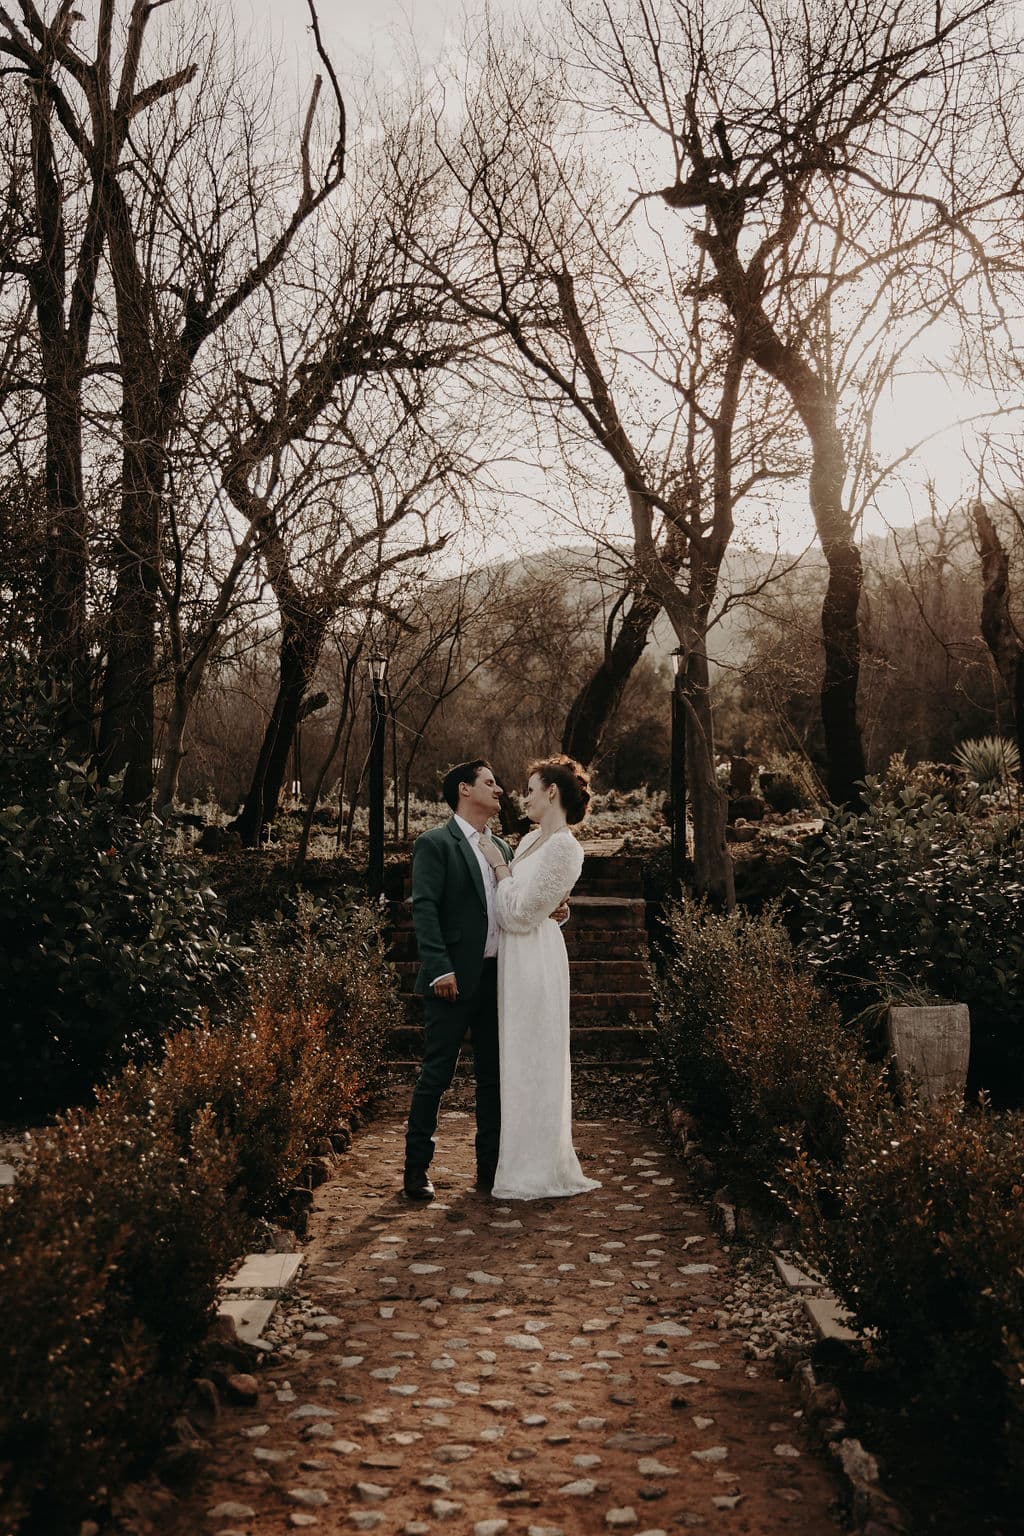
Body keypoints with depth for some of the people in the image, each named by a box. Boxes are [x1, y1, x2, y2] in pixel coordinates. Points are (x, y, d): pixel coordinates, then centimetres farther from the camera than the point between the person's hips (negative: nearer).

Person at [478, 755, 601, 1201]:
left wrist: (500, 866, -8)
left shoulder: (563, 848, -16)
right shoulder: (532, 839, 12)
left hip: (534, 962, -9)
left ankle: (537, 1172, 8)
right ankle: (534, 1162, 25)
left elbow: (520, 914, -17)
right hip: (516, 959, 9)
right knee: (521, 1060, 14)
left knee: (531, 1062, -2)